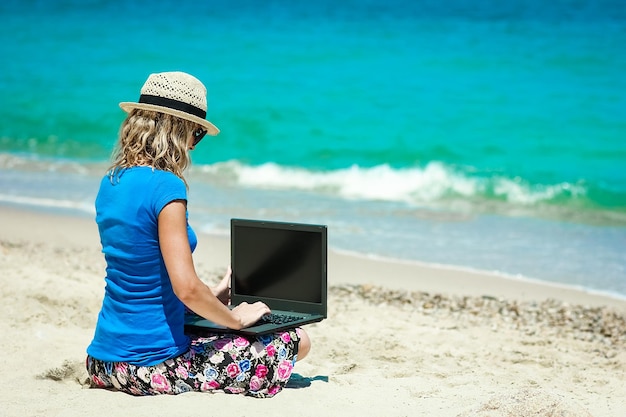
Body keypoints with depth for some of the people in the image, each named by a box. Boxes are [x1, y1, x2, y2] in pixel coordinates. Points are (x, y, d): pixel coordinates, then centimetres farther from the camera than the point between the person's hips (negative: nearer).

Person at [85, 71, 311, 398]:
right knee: (296, 341, 1)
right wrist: (237, 319, -7)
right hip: (151, 365, -9)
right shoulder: (165, 186, -20)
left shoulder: (110, 182, 7)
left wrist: (211, 296, 22)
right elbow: (186, 288, -25)